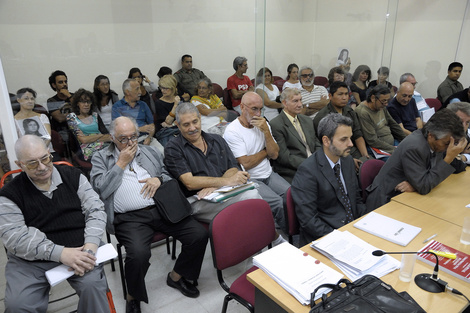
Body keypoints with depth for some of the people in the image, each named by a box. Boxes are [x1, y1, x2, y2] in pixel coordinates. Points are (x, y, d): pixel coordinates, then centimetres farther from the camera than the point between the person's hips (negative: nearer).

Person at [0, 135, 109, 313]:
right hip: (31, 260, 0)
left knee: (93, 285, -24)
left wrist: (90, 245, -18)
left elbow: (95, 209, 1)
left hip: (77, 250, 0)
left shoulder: (73, 176, 5)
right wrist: (60, 253, -24)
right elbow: (15, 237, -11)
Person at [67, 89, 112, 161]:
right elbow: (83, 140, -4)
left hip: (105, 145, 4)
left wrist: (89, 138, -5)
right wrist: (101, 135, 4)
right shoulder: (71, 117, 10)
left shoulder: (95, 116, 21)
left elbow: (108, 137, 8)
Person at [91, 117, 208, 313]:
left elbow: (171, 175, 21)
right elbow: (101, 190, -3)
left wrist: (159, 179, -1)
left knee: (199, 235, -14)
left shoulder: (151, 152, 20)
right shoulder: (101, 159, 12)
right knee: (138, 254, -33)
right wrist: (121, 163, -2)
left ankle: (176, 276, 13)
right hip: (129, 218, -3)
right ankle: (133, 297, 1)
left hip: (161, 209, 4)